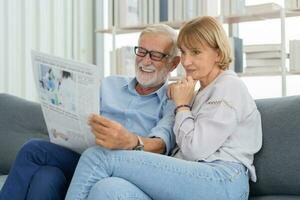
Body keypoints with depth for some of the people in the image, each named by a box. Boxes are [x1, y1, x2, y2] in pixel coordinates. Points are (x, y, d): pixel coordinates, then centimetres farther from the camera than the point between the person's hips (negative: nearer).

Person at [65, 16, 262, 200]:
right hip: (191, 181, 8)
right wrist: (177, 98, 14)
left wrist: (182, 105, 6)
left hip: (221, 181, -8)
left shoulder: (230, 86, 3)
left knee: (99, 157, -19)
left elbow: (195, 150, -7)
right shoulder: (203, 92, 31)